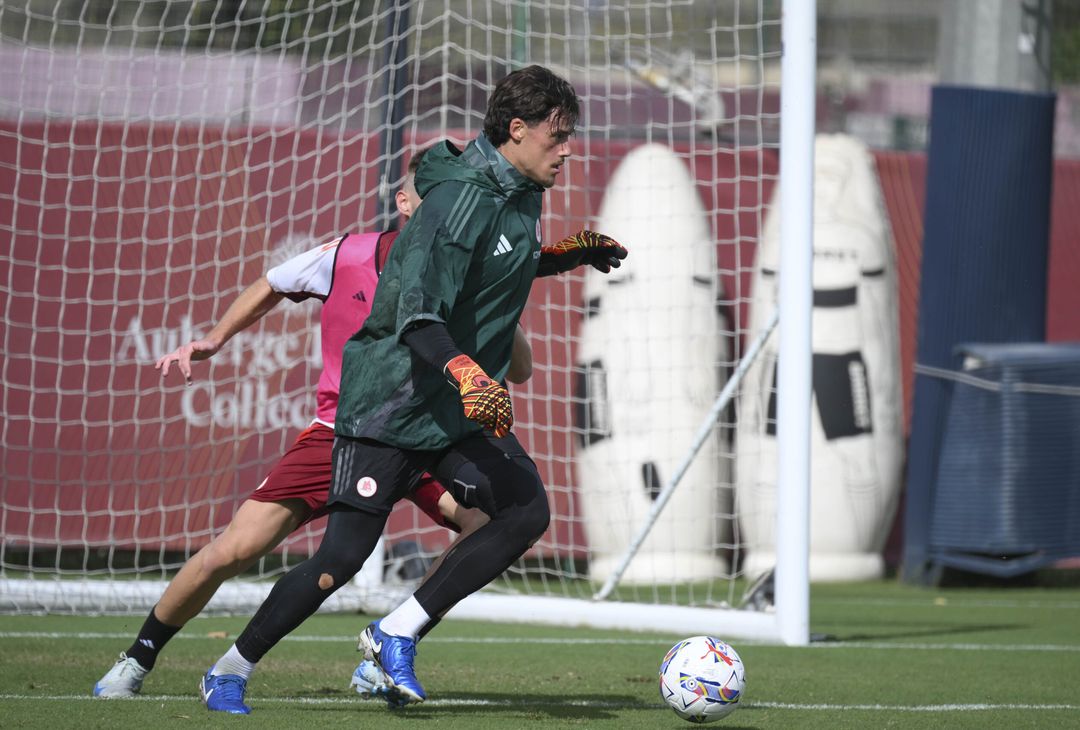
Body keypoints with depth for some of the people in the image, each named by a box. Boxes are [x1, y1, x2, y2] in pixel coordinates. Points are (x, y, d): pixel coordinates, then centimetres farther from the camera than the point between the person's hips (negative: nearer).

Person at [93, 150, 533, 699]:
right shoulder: (344, 257, -9)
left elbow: (519, 372, -10)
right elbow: (271, 286, 13)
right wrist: (215, 339, 12)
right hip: (338, 432, 0)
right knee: (232, 551, -11)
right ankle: (136, 661, 13)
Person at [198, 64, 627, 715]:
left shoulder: (522, 193, 8)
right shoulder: (462, 198, -20)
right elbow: (417, 315, -28)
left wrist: (568, 253, 21)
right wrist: (465, 373, -42)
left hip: (459, 413, 8)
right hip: (389, 405, -8)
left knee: (527, 511, -13)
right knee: (343, 558, -8)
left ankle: (398, 634, -4)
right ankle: (230, 672, 10)